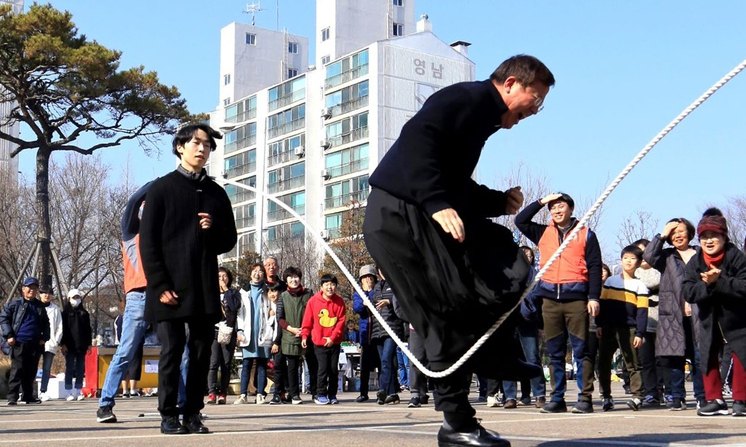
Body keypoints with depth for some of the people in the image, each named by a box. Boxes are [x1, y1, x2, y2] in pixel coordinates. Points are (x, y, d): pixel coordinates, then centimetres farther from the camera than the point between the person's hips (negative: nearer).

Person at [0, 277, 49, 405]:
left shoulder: (40, 307, 15)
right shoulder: (15, 304, 2)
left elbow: (46, 324, 24)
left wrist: (44, 337, 10)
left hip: (35, 345, 5)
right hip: (19, 343, -5)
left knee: (31, 372, 9)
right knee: (17, 370, -7)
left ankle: (28, 396, 18)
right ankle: (12, 397, -4)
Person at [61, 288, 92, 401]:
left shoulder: (84, 313, 14)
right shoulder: (66, 312, 4)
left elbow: (88, 329, 15)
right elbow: (62, 329, -2)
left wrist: (89, 344, 9)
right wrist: (63, 344, -9)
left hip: (81, 346, 4)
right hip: (70, 346, -3)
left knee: (80, 369, 4)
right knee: (69, 369, -2)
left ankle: (78, 392, 8)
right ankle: (68, 392, 0)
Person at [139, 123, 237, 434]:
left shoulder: (217, 193, 15)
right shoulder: (162, 188, 2)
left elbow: (229, 240, 18)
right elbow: (148, 241, -4)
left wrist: (213, 230, -5)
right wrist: (160, 285, -12)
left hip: (205, 288, 4)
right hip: (171, 286, -4)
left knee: (201, 352, 4)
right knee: (171, 351, -2)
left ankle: (192, 414, 12)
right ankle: (168, 415, 7)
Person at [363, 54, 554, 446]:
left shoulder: (483, 116, 22)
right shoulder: (471, 96, -7)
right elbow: (417, 137, -23)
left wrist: (500, 202, 9)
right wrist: (438, 204, -28)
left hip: (420, 216, 10)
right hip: (400, 215, -10)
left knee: (505, 262, 8)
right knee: (451, 310, -8)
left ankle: (496, 356, 13)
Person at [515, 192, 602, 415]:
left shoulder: (586, 234, 8)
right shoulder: (543, 233, 17)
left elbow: (595, 267, 2)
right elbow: (520, 221, 13)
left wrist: (593, 297, -7)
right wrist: (541, 201, 8)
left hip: (576, 298, -3)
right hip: (550, 298, 3)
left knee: (581, 349, -5)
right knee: (554, 352, 6)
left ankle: (585, 398, -3)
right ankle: (557, 398, 10)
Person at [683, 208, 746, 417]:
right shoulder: (695, 262, -6)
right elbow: (687, 292, -15)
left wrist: (719, 281, -34)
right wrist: (706, 285, -31)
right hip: (709, 318, 4)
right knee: (708, 358, 6)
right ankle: (715, 400, 15)